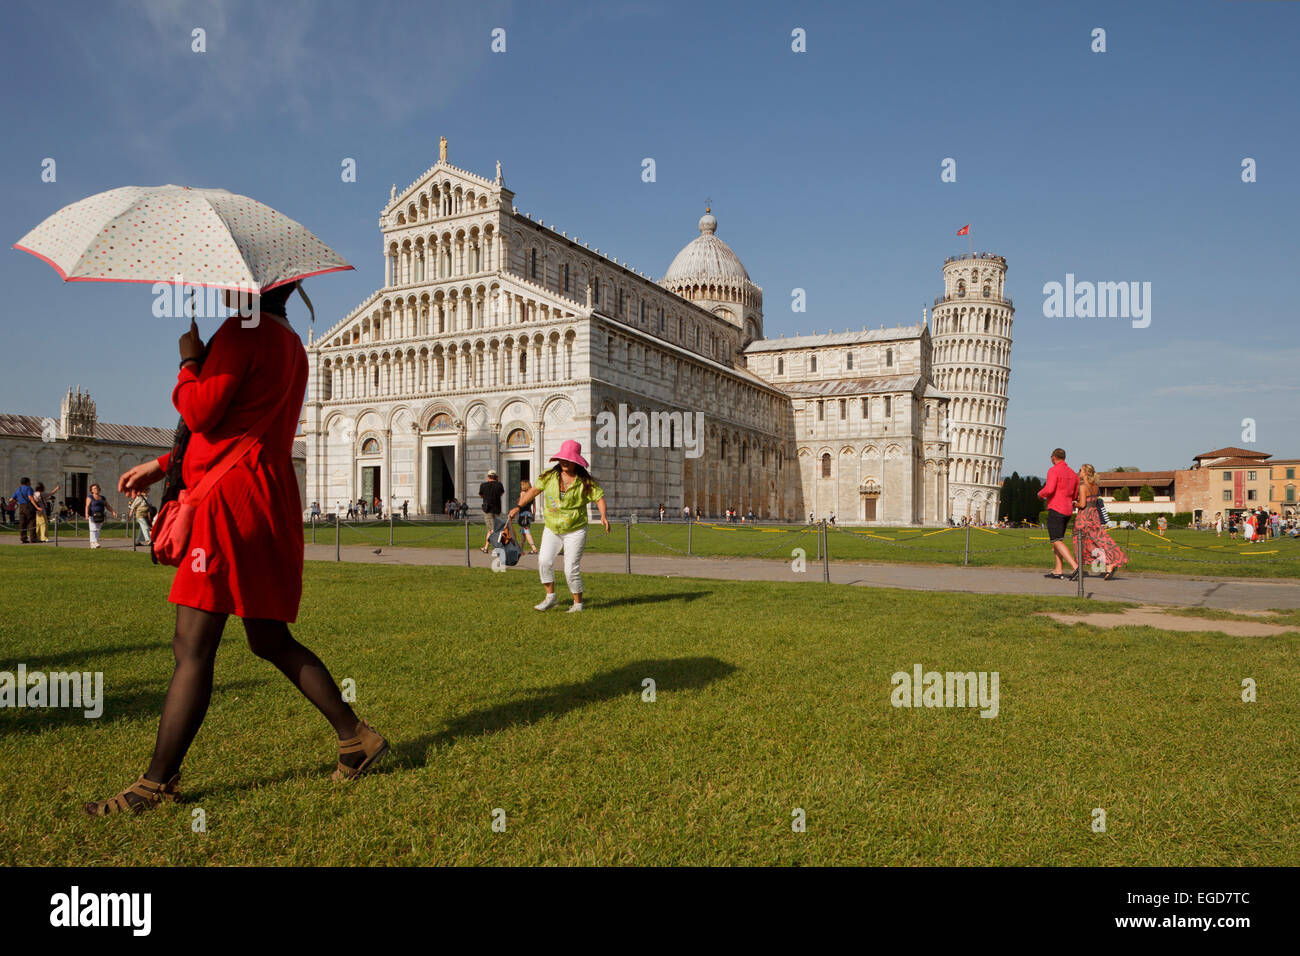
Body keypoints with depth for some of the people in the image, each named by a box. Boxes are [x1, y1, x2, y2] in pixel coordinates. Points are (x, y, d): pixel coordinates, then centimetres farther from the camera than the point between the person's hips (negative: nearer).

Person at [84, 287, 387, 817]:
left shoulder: (242, 330, -7)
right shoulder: (290, 343, 22)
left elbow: (201, 414, -14)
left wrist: (189, 361, 5)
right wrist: (165, 464, 26)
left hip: (232, 498, -10)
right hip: (272, 500, 10)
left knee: (192, 647, -5)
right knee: (271, 640, 14)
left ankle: (158, 783, 2)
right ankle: (356, 738, 16)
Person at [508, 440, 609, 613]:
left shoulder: (585, 481, -8)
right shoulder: (550, 475, 1)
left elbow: (599, 497, -8)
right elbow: (535, 489, 10)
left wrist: (604, 516, -25)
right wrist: (518, 506, 6)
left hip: (575, 531, -3)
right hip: (551, 529, 3)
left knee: (571, 569, -5)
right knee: (544, 561, -15)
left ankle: (578, 603, 14)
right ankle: (550, 597, 2)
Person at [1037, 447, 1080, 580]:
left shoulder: (1053, 470, -11)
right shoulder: (1072, 473, 14)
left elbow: (1049, 489, -24)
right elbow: (1076, 495, 17)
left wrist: (1041, 494, -3)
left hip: (1055, 510, -8)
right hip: (1067, 511, 8)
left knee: (1057, 542, -9)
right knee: (1056, 539, 16)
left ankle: (1076, 567, -23)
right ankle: (1057, 571, 13)